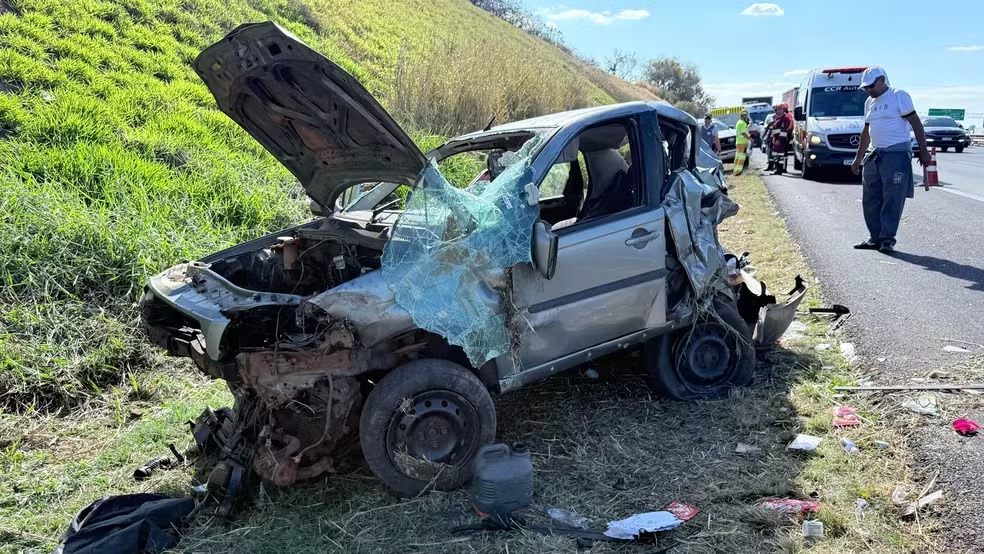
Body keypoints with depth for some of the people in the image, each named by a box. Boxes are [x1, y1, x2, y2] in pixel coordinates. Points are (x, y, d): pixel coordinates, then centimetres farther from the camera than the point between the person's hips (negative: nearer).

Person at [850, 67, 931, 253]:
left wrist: (923, 150, -12)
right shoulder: (869, 102, 17)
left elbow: (916, 123, -7)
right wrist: (858, 159, 23)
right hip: (874, 156, 8)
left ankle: (887, 239, -4)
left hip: (897, 154, -7)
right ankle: (875, 238, 15)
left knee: (892, 200, -7)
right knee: (870, 200, 7)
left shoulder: (899, 96, -4)